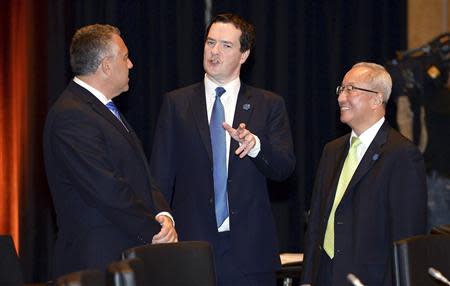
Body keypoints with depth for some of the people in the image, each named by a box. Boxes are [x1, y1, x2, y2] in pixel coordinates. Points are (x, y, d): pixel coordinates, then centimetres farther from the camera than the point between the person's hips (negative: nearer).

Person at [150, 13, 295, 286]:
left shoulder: (269, 105, 7)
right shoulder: (176, 103, 7)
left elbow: (285, 168, -2)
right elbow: (161, 174, 5)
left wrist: (255, 145, -22)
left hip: (249, 247, 0)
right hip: (191, 240, 0)